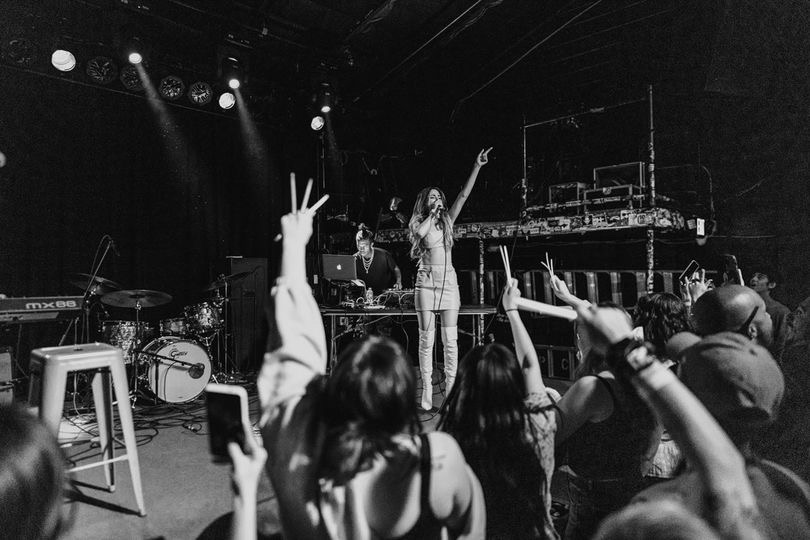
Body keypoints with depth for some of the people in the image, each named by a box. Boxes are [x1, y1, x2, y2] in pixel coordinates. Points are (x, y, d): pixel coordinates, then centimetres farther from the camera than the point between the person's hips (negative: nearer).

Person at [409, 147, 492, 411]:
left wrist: (477, 167, 3)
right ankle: (427, 390, 5)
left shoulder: (447, 219, 15)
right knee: (427, 338, -1)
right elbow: (420, 233, -16)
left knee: (450, 339, 0)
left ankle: (451, 389, 6)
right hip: (427, 281, -2)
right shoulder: (417, 222, 8)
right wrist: (433, 213, -4)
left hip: (449, 281, 3)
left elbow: (464, 194, 8)